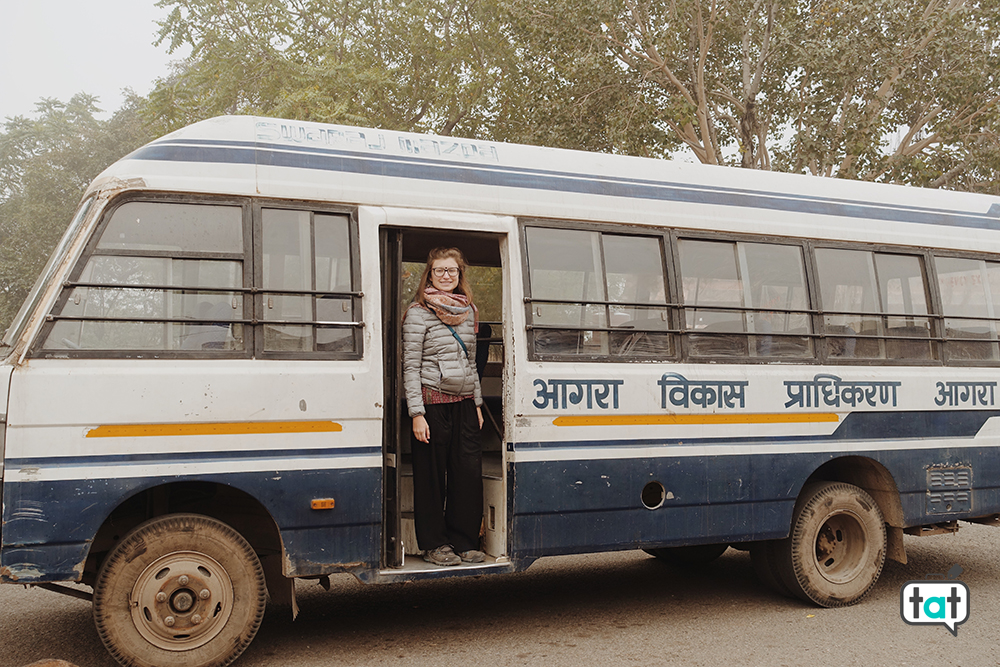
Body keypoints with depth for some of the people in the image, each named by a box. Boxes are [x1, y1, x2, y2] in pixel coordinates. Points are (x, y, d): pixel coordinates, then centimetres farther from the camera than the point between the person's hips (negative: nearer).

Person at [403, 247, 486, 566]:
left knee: (470, 474, 3)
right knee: (432, 477, 2)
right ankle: (433, 545, 15)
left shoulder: (468, 311, 13)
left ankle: (463, 542, 17)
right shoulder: (418, 313, -5)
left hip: (464, 403, 5)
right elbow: (410, 367, -8)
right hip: (433, 404, -5)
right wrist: (417, 413, -13)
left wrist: (477, 403, 17)